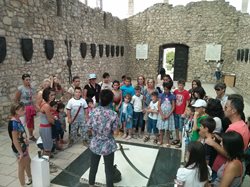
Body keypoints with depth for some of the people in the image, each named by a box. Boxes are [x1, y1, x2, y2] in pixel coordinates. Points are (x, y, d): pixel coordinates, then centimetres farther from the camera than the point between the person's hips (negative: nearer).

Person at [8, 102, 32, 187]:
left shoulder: (18, 120, -1)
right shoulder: (13, 123, -27)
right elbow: (15, 140, -26)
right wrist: (20, 153, -21)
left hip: (23, 146, 9)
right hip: (19, 149, -9)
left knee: (28, 162, 25)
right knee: (22, 167, 8)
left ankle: (30, 179, 46)